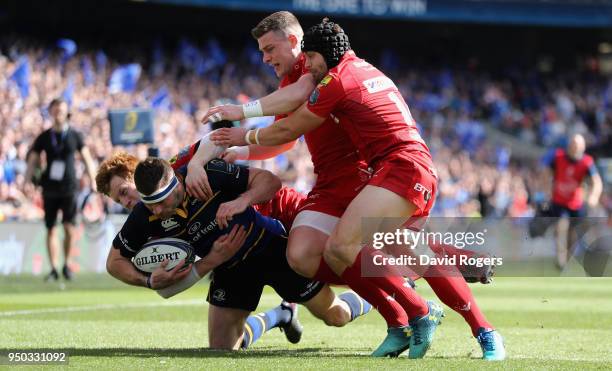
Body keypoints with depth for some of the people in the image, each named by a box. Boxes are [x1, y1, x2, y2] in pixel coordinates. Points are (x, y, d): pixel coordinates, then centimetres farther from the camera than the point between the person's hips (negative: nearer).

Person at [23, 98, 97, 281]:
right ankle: (53, 269, 6)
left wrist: (92, 182, -1)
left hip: (69, 188, -1)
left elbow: (87, 159, 7)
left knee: (69, 228, -11)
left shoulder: (75, 135, 4)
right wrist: (26, 183, -6)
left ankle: (67, 264, 7)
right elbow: (32, 161, 6)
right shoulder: (43, 137, 5)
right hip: (49, 189, 1)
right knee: (51, 229, 1)